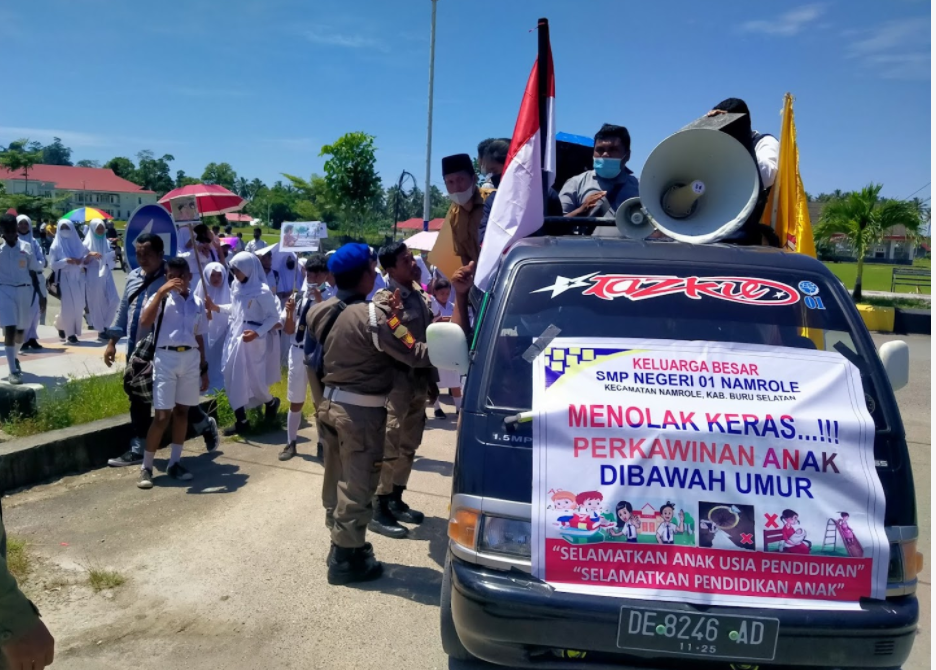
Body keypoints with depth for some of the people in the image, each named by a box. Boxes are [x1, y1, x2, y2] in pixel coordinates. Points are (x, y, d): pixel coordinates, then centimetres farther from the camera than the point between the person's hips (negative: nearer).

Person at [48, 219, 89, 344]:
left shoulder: (78, 243, 10)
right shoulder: (56, 246, 2)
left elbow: (87, 257, 10)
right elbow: (53, 264, -4)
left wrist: (83, 261, -11)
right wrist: (65, 261, -18)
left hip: (78, 278, 3)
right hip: (65, 279, -3)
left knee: (78, 305, 2)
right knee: (68, 306, -6)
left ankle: (62, 324, 25)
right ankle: (70, 333, 5)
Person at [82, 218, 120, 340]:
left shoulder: (106, 243, 14)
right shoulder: (87, 244, 2)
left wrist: (114, 256, -2)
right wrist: (90, 255, -20)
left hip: (106, 274, 4)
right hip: (93, 275, -4)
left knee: (114, 300, -6)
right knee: (97, 302, -1)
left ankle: (105, 326, 9)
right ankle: (100, 330, 6)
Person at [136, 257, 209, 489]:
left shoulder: (197, 303, 10)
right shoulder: (161, 298, -3)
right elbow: (144, 322, -22)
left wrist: (204, 368, 14)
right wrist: (161, 292, -27)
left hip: (191, 359, 4)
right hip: (166, 358, -4)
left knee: (182, 411, 11)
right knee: (163, 415, -6)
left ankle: (174, 462, 21)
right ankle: (146, 467, 6)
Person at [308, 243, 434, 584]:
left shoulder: (323, 311, 2)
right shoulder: (371, 316, -22)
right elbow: (416, 356, -21)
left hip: (331, 403, 8)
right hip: (361, 411, -8)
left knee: (337, 480, 19)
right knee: (357, 486, 3)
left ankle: (341, 545, 33)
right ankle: (347, 558, 13)